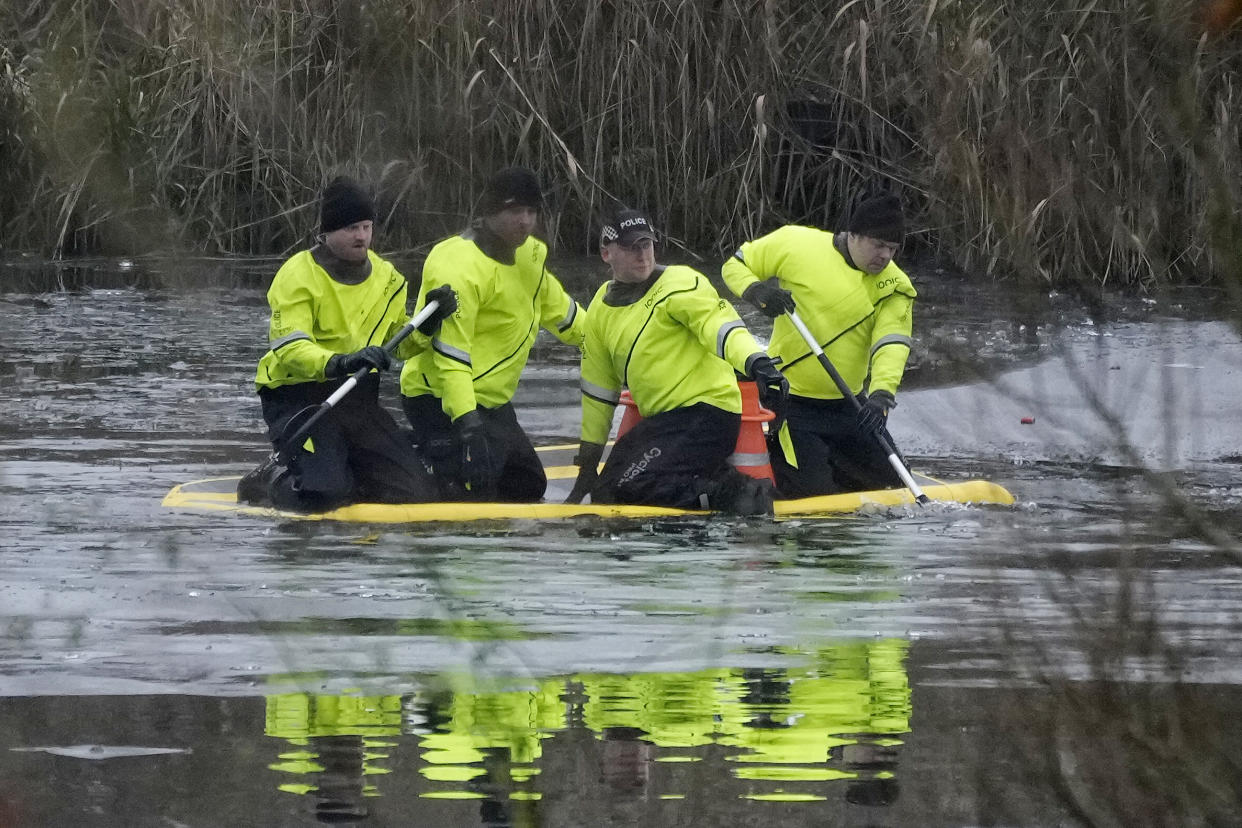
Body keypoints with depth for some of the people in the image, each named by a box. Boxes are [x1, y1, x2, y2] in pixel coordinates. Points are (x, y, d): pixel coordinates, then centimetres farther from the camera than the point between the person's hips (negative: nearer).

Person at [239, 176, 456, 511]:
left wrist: (427, 325, -3)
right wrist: (339, 363, -40)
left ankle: (346, 473, 21)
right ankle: (267, 484, 7)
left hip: (358, 400, 6)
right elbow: (289, 349, -23)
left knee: (415, 493, -5)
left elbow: (400, 347, 17)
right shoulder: (298, 276, -11)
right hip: (298, 397, -6)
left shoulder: (387, 278, 10)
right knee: (324, 494, -25)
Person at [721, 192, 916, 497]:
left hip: (848, 405, 5)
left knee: (892, 481, 9)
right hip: (793, 402, -5)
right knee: (812, 493, -11)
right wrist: (756, 292, -21)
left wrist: (881, 395, -34)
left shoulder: (894, 286, -2)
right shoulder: (795, 244, -9)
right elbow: (735, 266, 2)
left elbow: (891, 345, -16)